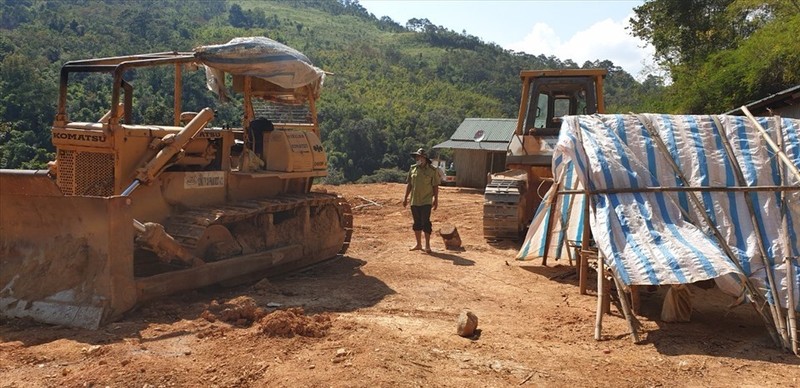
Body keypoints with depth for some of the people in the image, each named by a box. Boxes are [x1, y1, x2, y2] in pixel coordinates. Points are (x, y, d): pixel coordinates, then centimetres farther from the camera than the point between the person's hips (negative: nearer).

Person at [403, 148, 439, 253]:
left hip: (426, 201, -4)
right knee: (417, 223, 11)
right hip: (414, 201, 4)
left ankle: (427, 245, 2)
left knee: (425, 223, -6)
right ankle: (418, 244, 21)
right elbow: (409, 184, 12)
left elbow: (435, 186, -3)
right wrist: (405, 197, 10)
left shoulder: (432, 170, -5)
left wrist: (436, 199, -6)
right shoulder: (413, 168, 7)